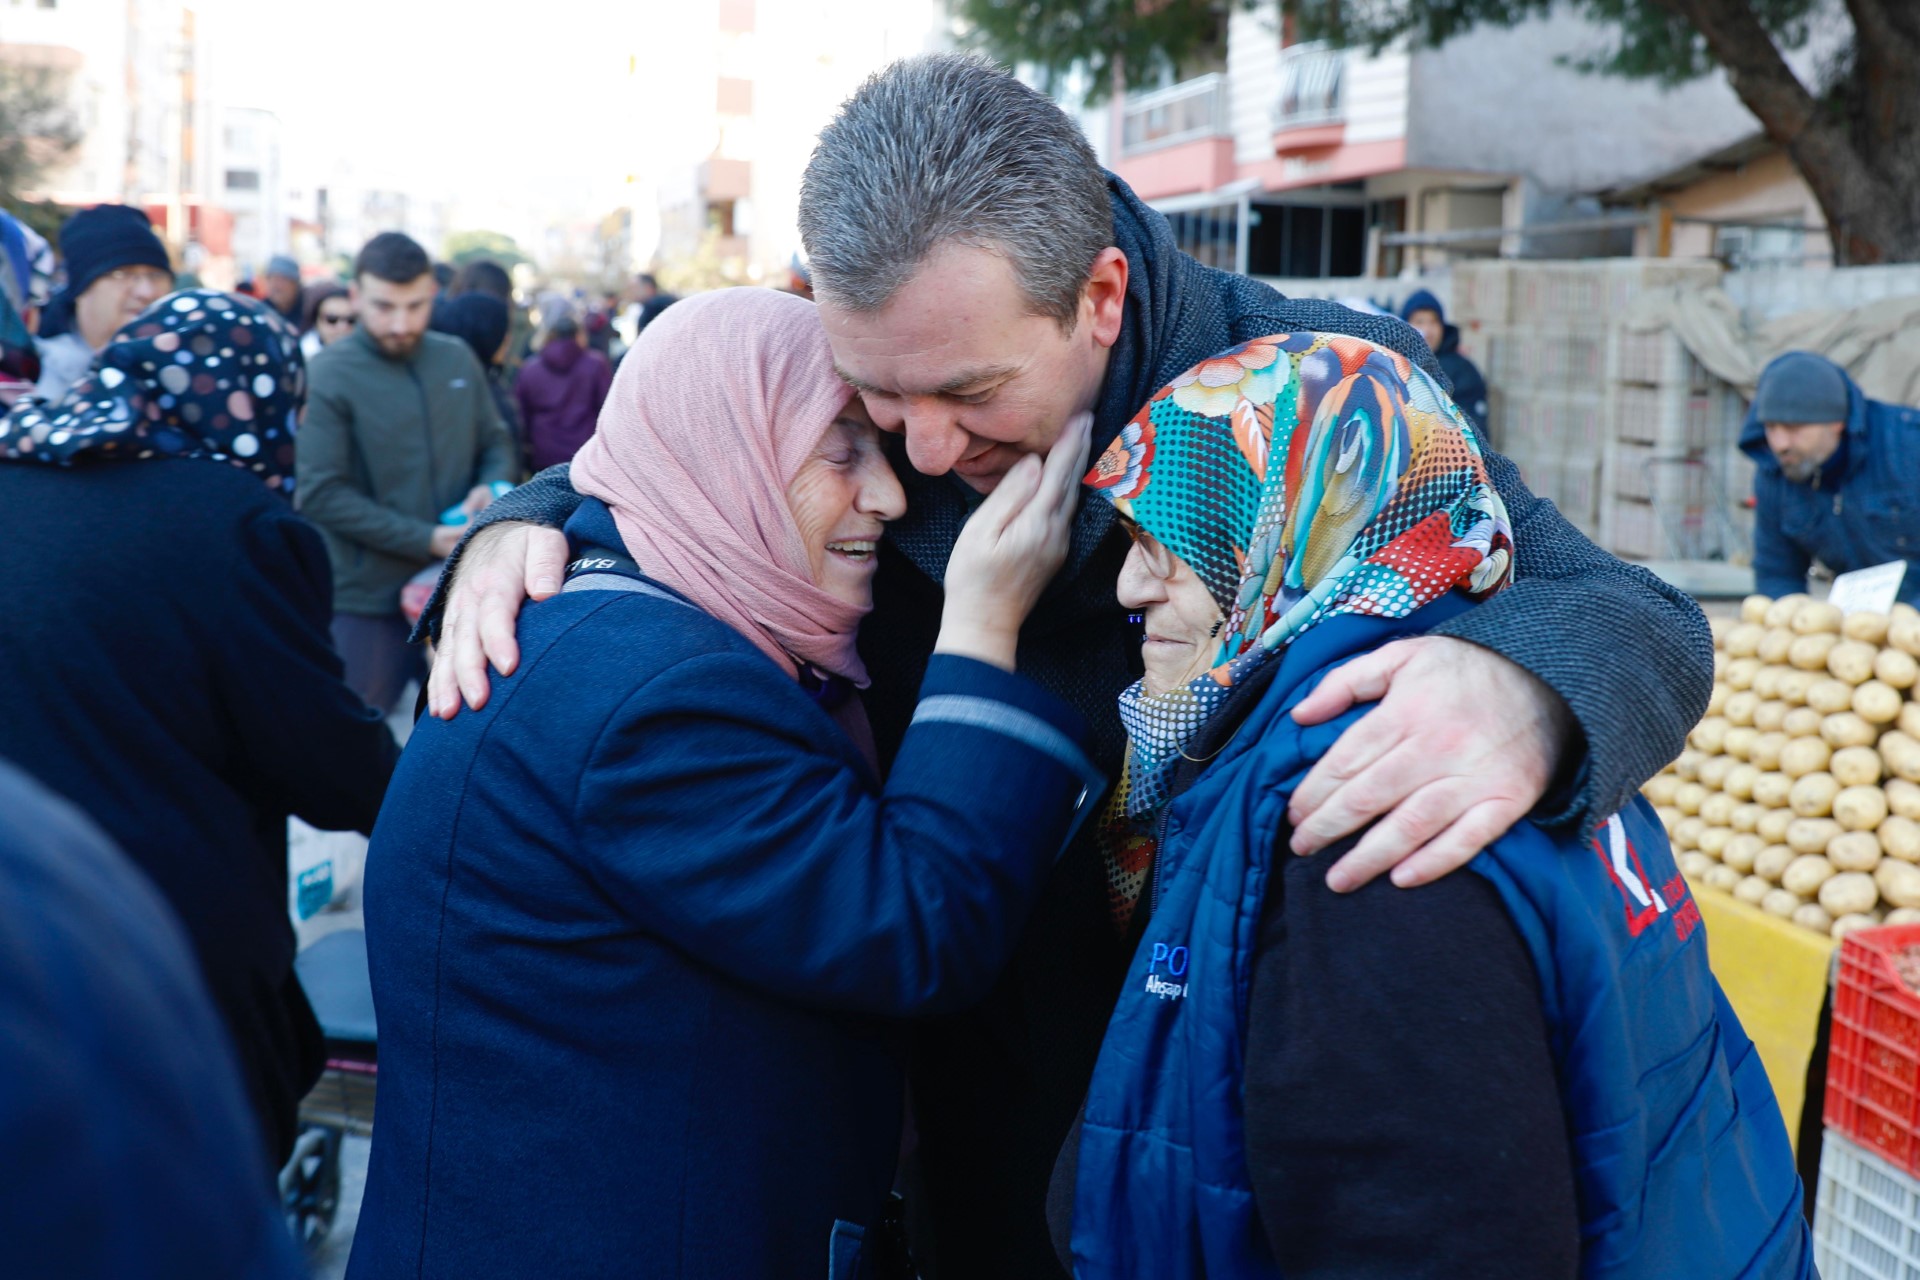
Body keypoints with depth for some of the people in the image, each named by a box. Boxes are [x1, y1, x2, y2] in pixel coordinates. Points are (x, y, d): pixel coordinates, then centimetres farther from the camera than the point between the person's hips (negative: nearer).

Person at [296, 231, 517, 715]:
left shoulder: (457, 359, 4)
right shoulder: (330, 375, -10)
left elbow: (496, 443, 14)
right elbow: (321, 494, -15)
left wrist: (491, 487, -10)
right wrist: (426, 540, -20)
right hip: (368, 600, -4)